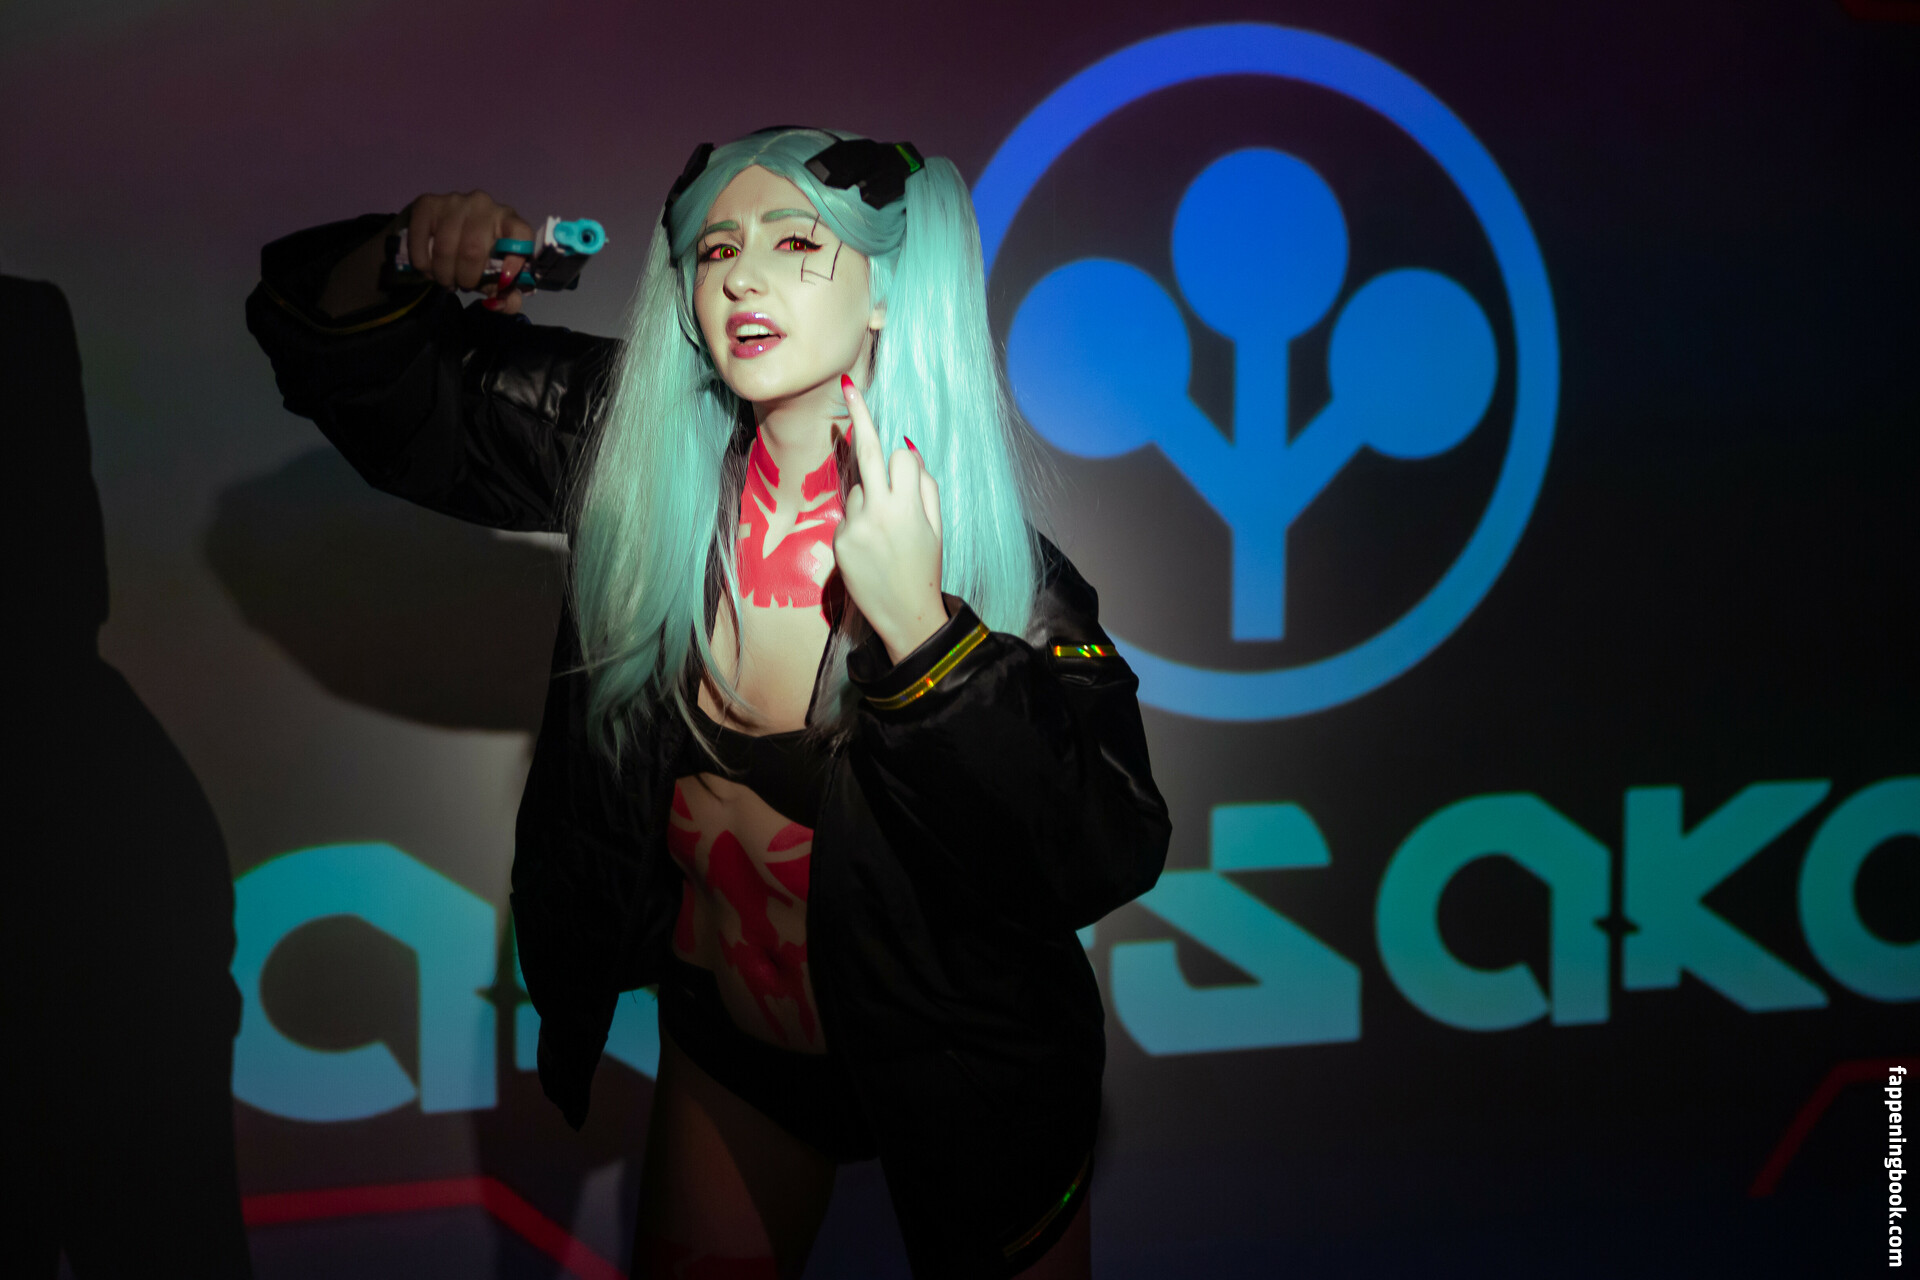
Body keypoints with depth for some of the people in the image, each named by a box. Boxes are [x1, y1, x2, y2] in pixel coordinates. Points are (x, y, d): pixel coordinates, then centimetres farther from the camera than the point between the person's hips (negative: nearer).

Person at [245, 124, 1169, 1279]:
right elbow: (367, 379, -4)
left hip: (964, 1077, -3)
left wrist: (917, 622, -40)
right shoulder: (641, 453, -14)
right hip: (727, 1044, 3)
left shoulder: (993, 555, -23)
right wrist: (407, 262, -27)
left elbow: (1110, 858, -32)